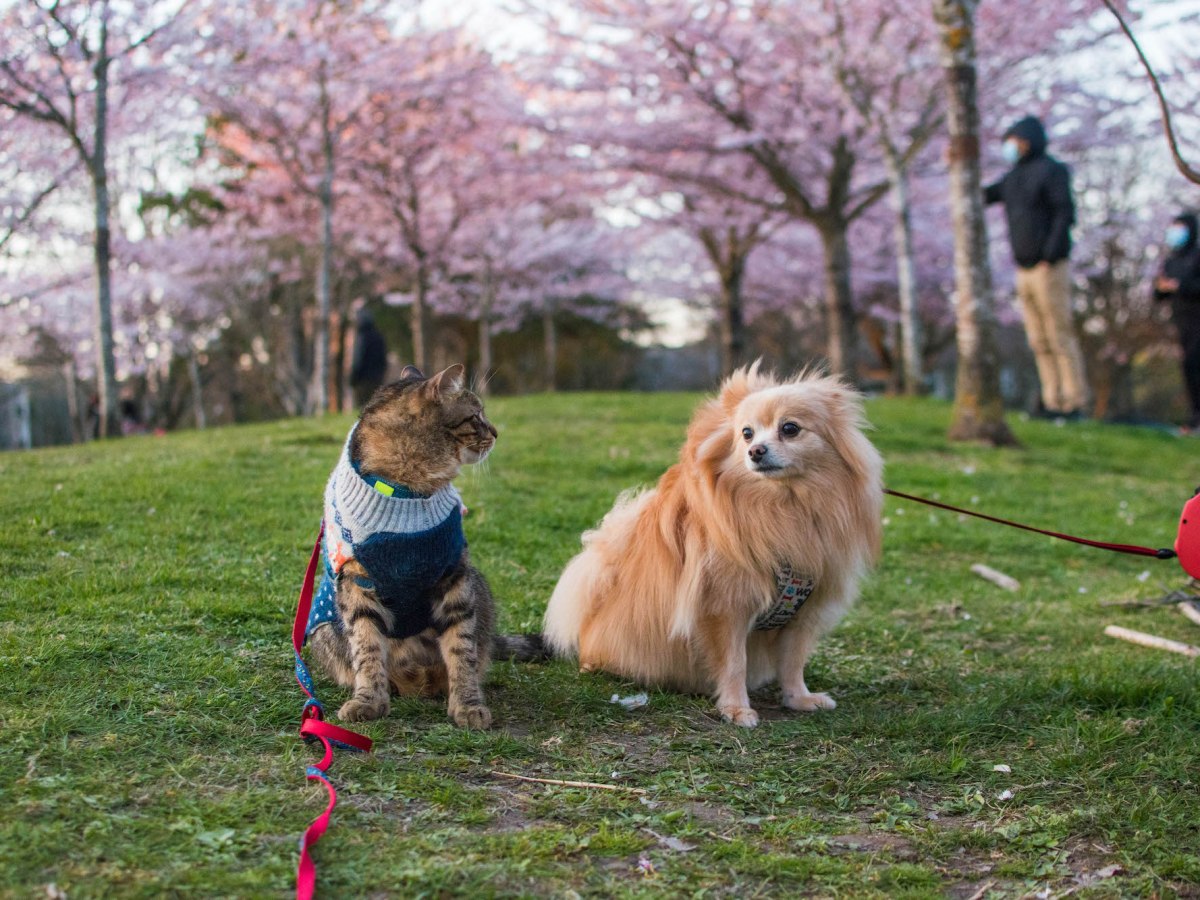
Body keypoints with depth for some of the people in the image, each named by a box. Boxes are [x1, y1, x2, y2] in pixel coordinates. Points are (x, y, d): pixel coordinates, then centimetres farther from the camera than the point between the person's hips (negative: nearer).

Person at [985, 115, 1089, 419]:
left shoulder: (1051, 170, -4)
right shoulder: (1014, 175, 19)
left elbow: (1065, 213, -13)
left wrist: (1050, 255, -19)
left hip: (1048, 268, -8)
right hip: (1024, 269, 8)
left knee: (1060, 336, -8)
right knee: (1039, 340, 7)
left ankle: (1074, 402, -5)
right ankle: (1053, 401, 10)